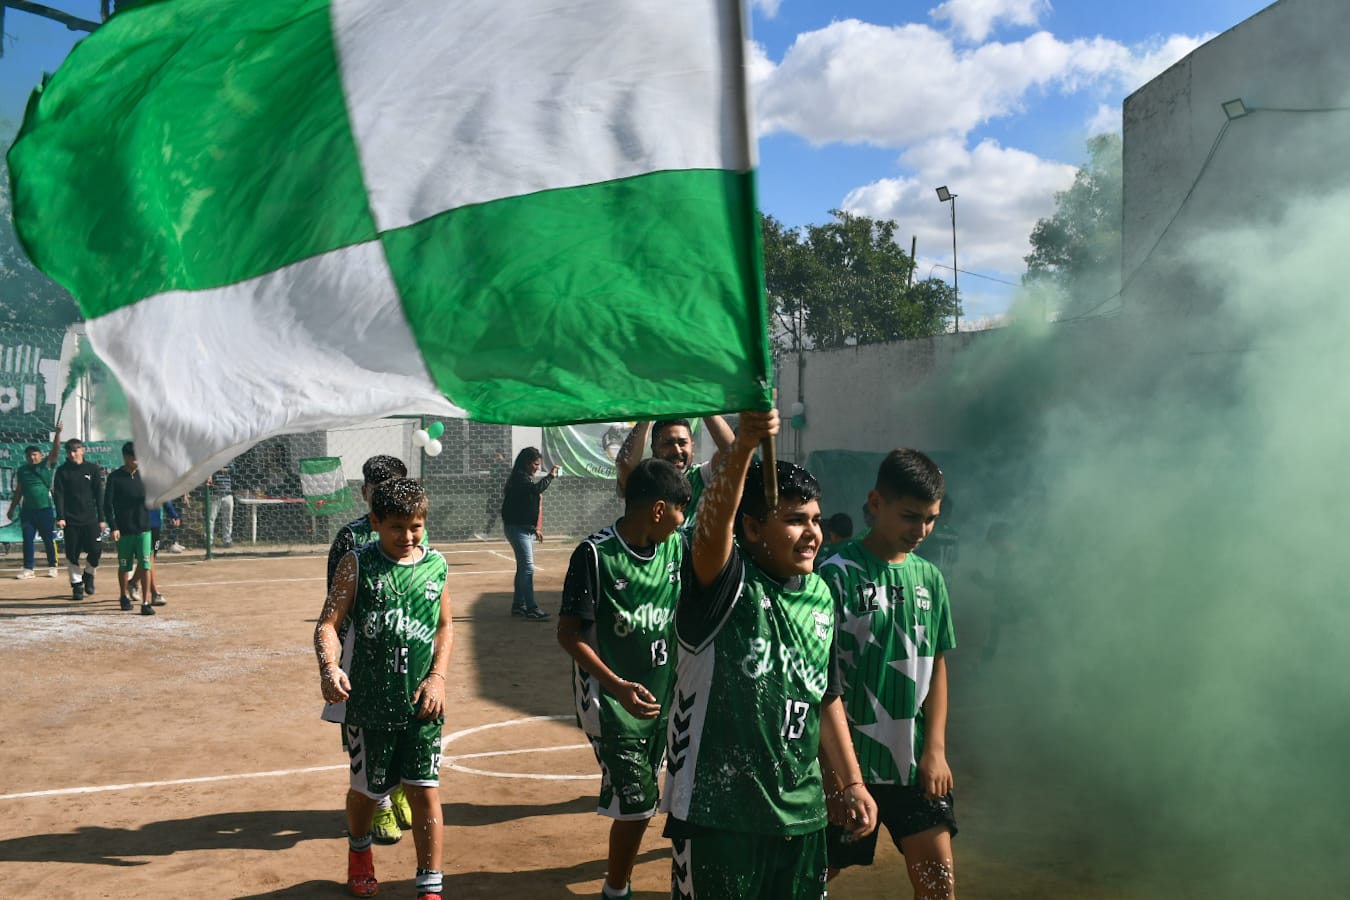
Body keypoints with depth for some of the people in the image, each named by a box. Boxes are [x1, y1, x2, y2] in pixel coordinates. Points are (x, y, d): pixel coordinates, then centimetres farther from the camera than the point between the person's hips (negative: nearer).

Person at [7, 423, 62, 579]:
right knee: (28, 540, 4)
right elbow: (18, 491, 15)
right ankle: (28, 568, 9)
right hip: (27, 510, 3)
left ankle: (52, 567, 10)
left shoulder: (47, 465, 0)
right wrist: (12, 508, 15)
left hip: (45, 509, -3)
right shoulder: (22, 470, 9)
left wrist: (58, 432, -24)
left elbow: (55, 449, -12)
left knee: (49, 539, 2)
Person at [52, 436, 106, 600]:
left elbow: (99, 494, 6)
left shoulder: (93, 469, 5)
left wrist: (101, 518, 3)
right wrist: (60, 517, -10)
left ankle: (88, 574, 19)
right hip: (70, 519, 0)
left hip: (90, 519, 0)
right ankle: (77, 584, 14)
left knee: (96, 550, -7)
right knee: (72, 554, 2)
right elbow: (58, 495, 0)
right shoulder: (62, 471, 3)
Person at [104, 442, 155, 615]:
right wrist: (113, 527, -12)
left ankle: (146, 602, -6)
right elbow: (107, 504, -5)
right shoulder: (115, 477, -4)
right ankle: (124, 596, 33)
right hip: (123, 530, -1)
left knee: (145, 565, -7)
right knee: (124, 566, 11)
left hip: (143, 529, 1)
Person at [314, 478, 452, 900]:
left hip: (421, 703, 1)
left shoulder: (436, 564, 1)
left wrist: (438, 677, -3)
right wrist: (329, 666, -31)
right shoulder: (357, 564, -8)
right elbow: (328, 623, -12)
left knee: (425, 790, -1)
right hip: (369, 702, -1)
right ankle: (359, 851, 47)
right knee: (366, 788, 16)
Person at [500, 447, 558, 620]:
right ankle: (531, 609, -15)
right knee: (528, 567, -13)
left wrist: (535, 528, 19)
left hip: (527, 529, 10)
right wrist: (550, 476, -20)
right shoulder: (519, 477, -14)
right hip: (517, 528, -10)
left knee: (523, 567, 13)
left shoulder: (526, 478, 15)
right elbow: (536, 489, -31)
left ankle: (518, 605, 20)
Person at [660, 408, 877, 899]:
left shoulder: (820, 597, 8)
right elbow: (714, 519, -35)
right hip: (716, 809, -6)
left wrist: (851, 782, 17)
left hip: (799, 811, 6)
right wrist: (743, 447, -50)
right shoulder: (727, 584, -12)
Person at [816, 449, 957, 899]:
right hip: (851, 760, -4)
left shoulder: (929, 578, 5)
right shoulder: (838, 574, -11)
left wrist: (935, 749, 2)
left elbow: (937, 666, 10)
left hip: (916, 761, 5)